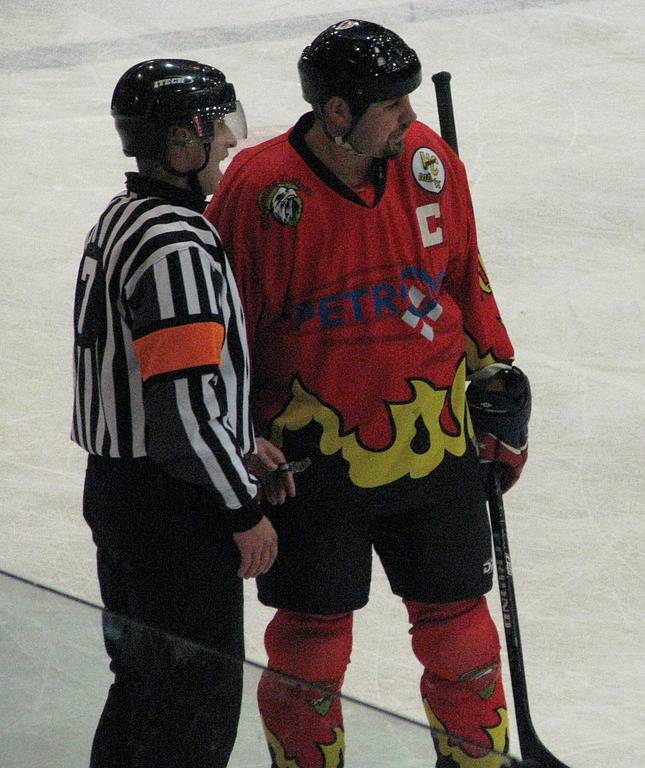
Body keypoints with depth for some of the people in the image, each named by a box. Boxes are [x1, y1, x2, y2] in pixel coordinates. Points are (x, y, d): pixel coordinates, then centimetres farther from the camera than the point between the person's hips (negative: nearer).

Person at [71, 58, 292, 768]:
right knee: (200, 697, -1)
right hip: (176, 512, -10)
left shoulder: (123, 218, 10)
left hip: (117, 489, 10)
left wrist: (241, 446, 15)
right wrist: (245, 510, -16)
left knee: (143, 680, 20)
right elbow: (183, 409, -27)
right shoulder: (176, 244, -23)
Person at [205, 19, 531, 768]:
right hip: (313, 453, -4)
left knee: (456, 622, 12)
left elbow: (463, 275, 12)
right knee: (312, 636, 7)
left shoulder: (428, 160, -4)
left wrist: (496, 376, 11)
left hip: (435, 445, 4)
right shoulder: (260, 188, -18)